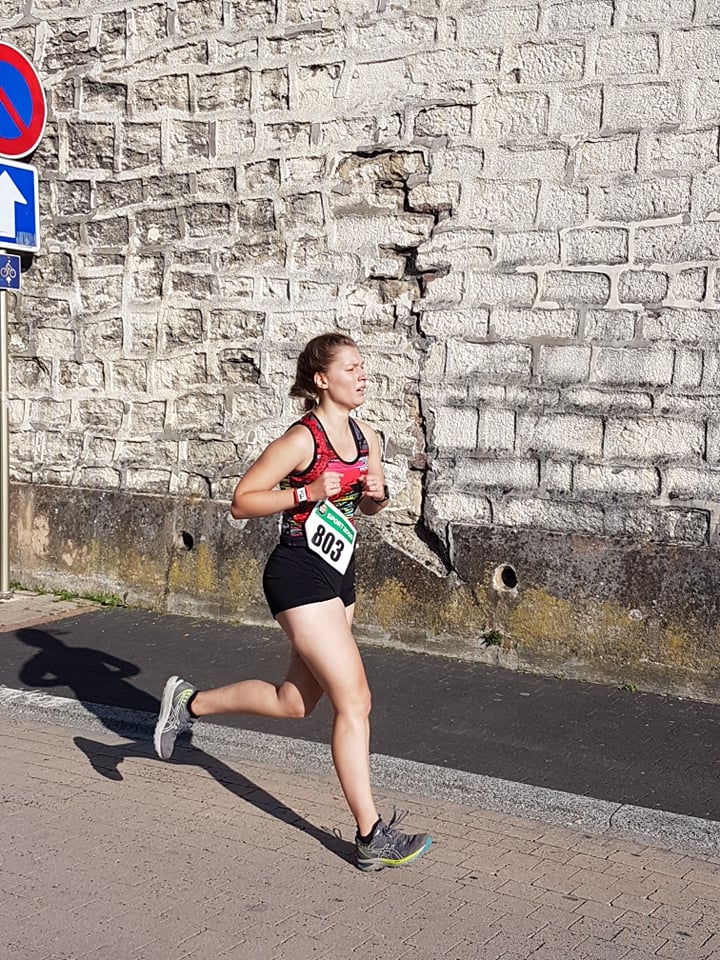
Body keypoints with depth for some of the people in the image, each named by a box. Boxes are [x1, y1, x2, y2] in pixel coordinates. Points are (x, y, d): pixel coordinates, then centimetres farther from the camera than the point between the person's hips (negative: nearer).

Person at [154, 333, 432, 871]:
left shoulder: (366, 436, 7)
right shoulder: (303, 440, -16)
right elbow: (241, 502, -14)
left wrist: (377, 494, -2)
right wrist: (308, 492, -23)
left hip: (337, 579, 9)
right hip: (300, 578, -9)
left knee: (295, 703, 17)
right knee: (354, 700, -9)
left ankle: (189, 702, 37)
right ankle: (372, 837, 0)